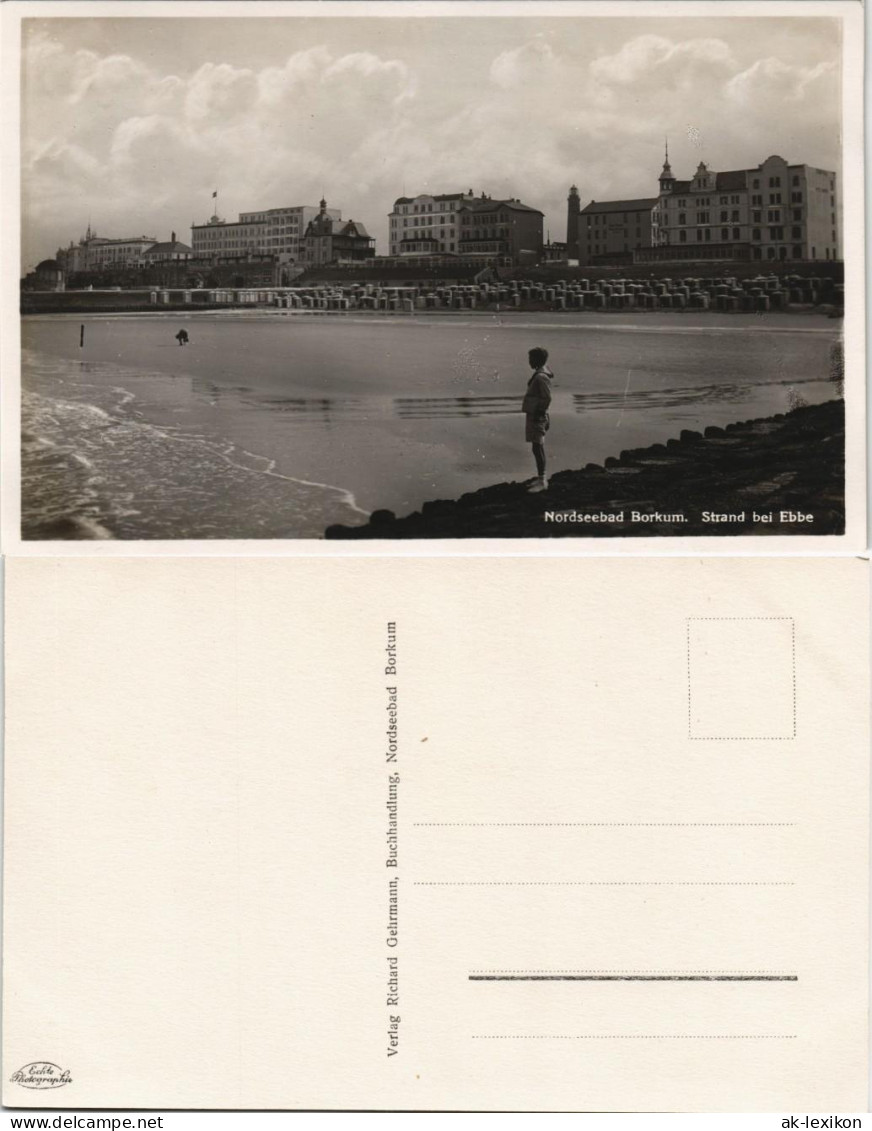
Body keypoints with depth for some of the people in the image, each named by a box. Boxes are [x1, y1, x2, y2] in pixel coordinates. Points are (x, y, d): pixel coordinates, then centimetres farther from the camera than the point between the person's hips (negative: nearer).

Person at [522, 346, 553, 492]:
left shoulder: (541, 377, -19)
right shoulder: (539, 374, 12)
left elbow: (547, 398, -22)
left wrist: (539, 414, -18)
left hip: (536, 417, -10)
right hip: (534, 415, 10)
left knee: (538, 448, -7)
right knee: (538, 448, 15)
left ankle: (542, 481, -4)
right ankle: (541, 478, 23)